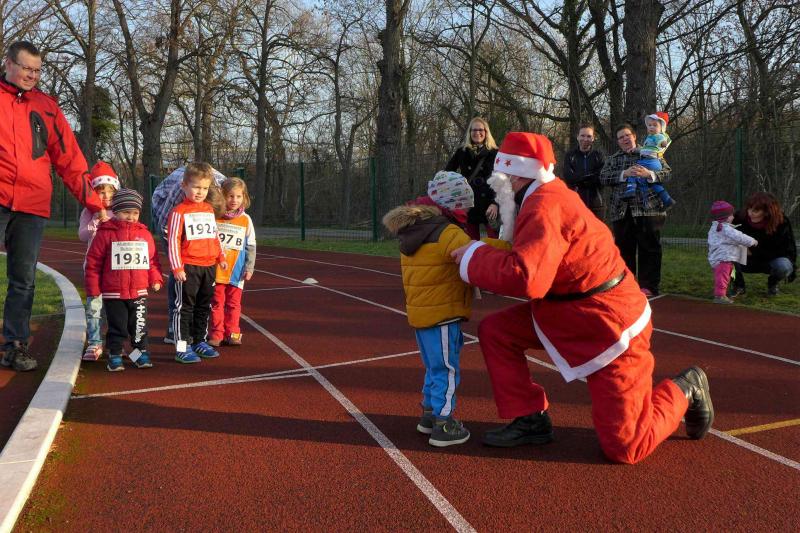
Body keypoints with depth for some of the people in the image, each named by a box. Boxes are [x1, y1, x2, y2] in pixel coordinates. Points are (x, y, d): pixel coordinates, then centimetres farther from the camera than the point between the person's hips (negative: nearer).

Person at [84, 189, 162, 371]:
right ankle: (115, 356, 18)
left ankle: (140, 352, 20)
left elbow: (153, 259, 11)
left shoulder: (144, 234, 6)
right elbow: (93, 262, -3)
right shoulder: (105, 233, -4)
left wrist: (155, 279, 1)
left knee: (139, 326, 7)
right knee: (117, 327, 6)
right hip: (113, 293, -2)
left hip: (139, 292, 2)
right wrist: (93, 288, -3)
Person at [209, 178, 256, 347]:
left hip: (236, 270, 1)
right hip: (216, 269, 0)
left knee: (234, 303, 8)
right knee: (217, 302, 6)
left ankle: (232, 333, 17)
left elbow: (250, 246, 5)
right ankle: (216, 333, 14)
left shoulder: (246, 220, 3)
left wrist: (249, 267, 0)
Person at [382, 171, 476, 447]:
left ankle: (429, 414, 34)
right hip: (442, 315, -8)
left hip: (420, 312, 9)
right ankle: (443, 426, 6)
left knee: (434, 367, 22)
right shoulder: (449, 233, -17)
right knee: (446, 370, 1)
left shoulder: (412, 230, 9)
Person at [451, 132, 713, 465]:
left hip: (608, 329, -10)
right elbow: (526, 256, 8)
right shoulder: (547, 196, 7)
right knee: (495, 331, 2)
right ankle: (531, 420, 12)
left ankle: (683, 391, 22)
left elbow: (526, 278, -38)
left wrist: (473, 257, -24)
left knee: (623, 448, -2)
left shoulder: (544, 206, -25)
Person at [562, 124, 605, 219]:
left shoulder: (599, 155, 8)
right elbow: (568, 177, -6)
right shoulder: (570, 155, 7)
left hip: (596, 205, 1)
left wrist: (578, 181, -10)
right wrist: (592, 175, -9)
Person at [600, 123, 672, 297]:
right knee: (624, 248, 5)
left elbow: (667, 173, 2)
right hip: (621, 211, 2)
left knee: (649, 248, -3)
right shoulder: (612, 159, 17)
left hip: (648, 209, -2)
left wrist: (649, 174, -17)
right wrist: (624, 174, -15)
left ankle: (649, 286, 2)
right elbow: (604, 177, 0)